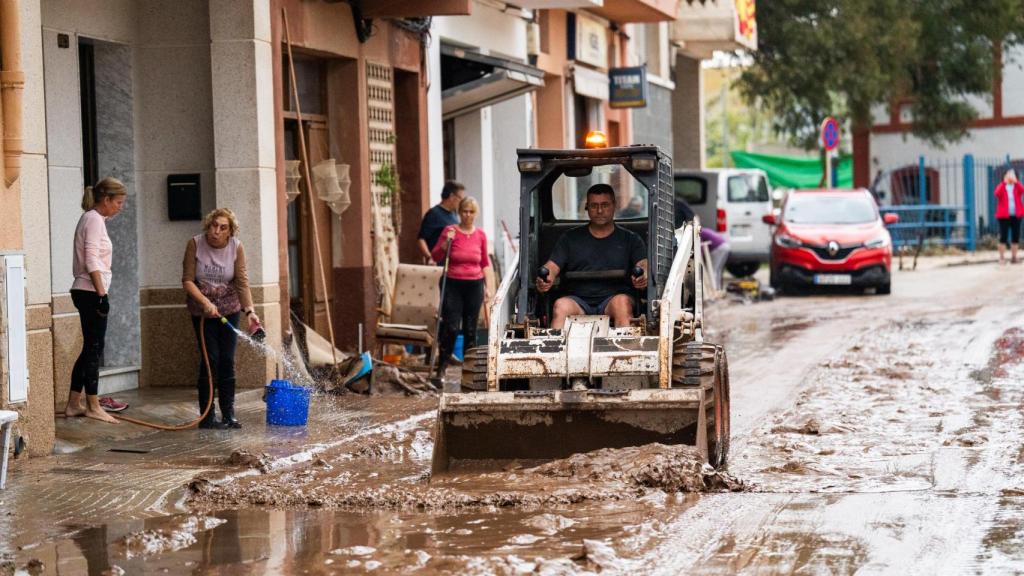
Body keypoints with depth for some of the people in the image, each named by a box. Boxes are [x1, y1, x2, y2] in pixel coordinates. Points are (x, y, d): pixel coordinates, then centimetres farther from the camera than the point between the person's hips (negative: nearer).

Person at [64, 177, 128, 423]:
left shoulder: (92, 219, 17)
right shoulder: (94, 219, -12)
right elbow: (91, 261, -19)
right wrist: (102, 294, -20)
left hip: (86, 292, 10)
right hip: (90, 291, -10)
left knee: (90, 349, 11)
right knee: (94, 348, -5)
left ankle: (74, 404, 13)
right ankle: (93, 406, 0)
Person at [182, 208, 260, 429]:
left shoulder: (236, 247, -12)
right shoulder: (195, 244, -15)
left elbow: (242, 282, -16)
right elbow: (187, 280, -14)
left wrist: (250, 310, -29)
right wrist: (205, 302, -27)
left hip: (229, 309, 2)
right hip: (202, 309, -2)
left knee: (227, 360, 0)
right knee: (211, 358, -10)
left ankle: (228, 415, 9)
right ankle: (207, 417, -4)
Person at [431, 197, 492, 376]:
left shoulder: (480, 235, 6)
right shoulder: (450, 230, -2)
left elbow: (485, 263, 14)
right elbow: (435, 257, 0)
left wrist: (487, 287, 11)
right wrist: (446, 242, -16)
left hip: (474, 286, 3)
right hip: (453, 285, -3)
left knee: (470, 328, 6)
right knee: (451, 327, -10)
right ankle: (442, 367, -2)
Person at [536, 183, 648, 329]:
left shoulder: (629, 239, 18)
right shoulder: (570, 238, 21)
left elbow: (644, 265, 3)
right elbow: (552, 266, 10)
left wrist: (643, 277, -25)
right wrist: (546, 279, -17)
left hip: (612, 297, -1)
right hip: (578, 300, 1)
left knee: (622, 301, -35)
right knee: (561, 305, -32)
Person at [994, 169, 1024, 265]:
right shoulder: (1001, 186, 4)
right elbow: (997, 193, -18)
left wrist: (1015, 181, -21)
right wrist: (1004, 182, -22)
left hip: (1016, 215, 3)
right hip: (1004, 215, -3)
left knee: (1015, 236, 4)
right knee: (1003, 237, -6)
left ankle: (1014, 256, 11)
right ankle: (1002, 257, -3)